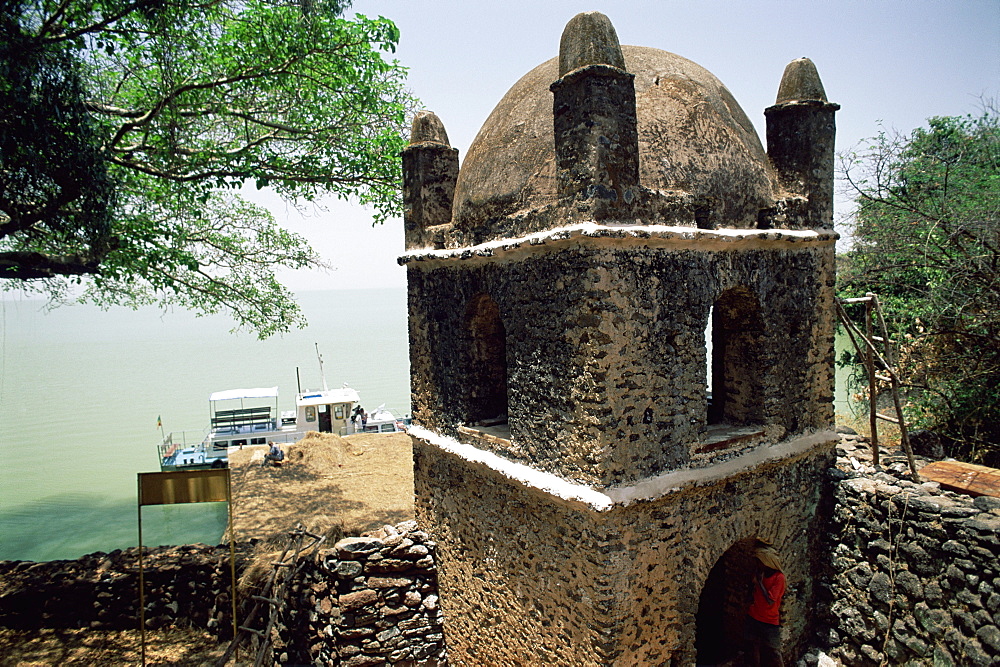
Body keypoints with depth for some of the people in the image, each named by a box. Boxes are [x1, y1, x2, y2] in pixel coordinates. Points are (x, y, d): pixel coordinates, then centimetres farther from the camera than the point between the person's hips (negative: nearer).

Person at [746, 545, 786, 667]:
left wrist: (759, 581, -16)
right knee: (754, 650, 13)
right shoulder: (760, 573, 5)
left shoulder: (779, 577, -14)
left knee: (774, 654, 2)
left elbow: (770, 600, -19)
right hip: (754, 618, 6)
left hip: (770, 622, -6)